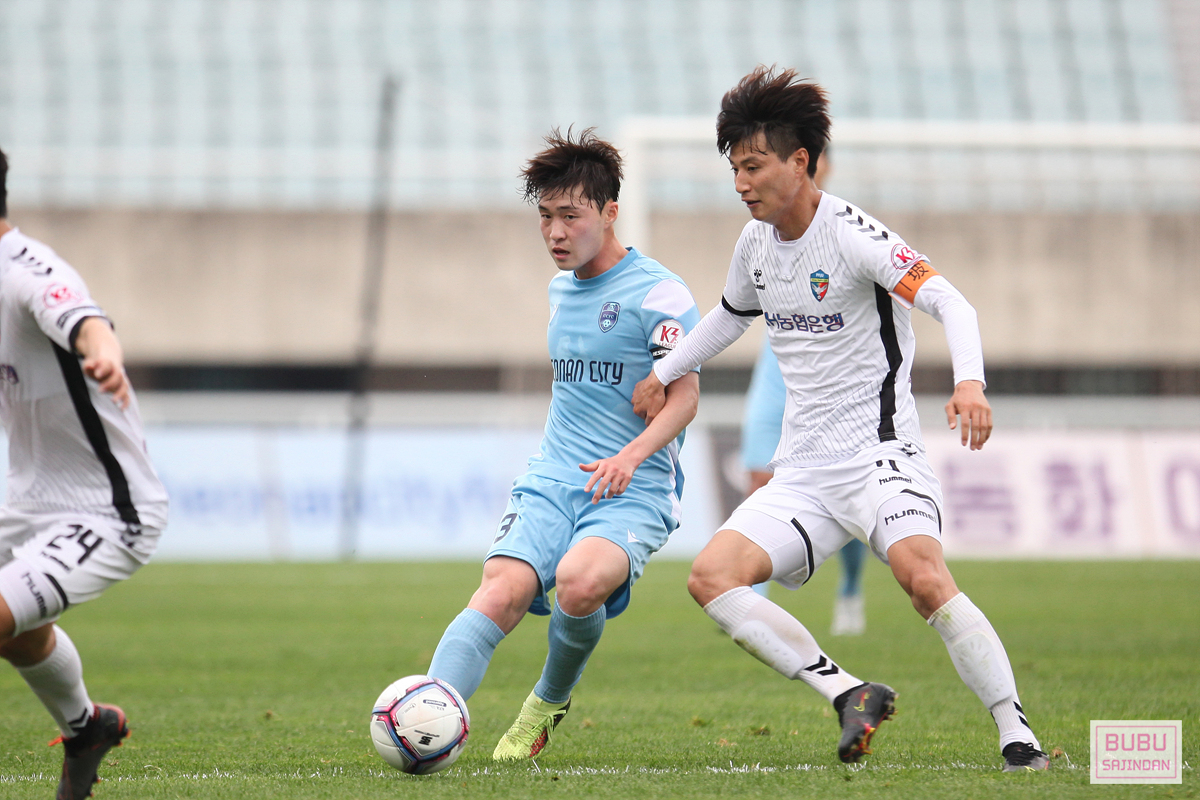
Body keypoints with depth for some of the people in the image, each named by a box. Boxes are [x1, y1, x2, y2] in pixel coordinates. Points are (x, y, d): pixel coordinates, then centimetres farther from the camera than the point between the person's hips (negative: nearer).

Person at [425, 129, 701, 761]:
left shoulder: (658, 293, -5)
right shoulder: (561, 288, 18)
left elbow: (684, 396, -11)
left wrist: (631, 455, -26)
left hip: (634, 494, -5)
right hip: (552, 480, 5)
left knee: (579, 583, -33)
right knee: (501, 590, -23)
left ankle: (549, 704, -4)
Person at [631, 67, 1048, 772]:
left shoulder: (853, 235, -13)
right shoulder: (756, 244, 10)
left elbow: (950, 303, -23)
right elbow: (731, 316, 33)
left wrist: (970, 383, -40)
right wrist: (664, 375, 29)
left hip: (880, 454, -7)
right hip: (803, 471, 7)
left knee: (923, 574, -31)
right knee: (711, 576, -12)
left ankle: (1018, 736, -23)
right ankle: (851, 695, -11)